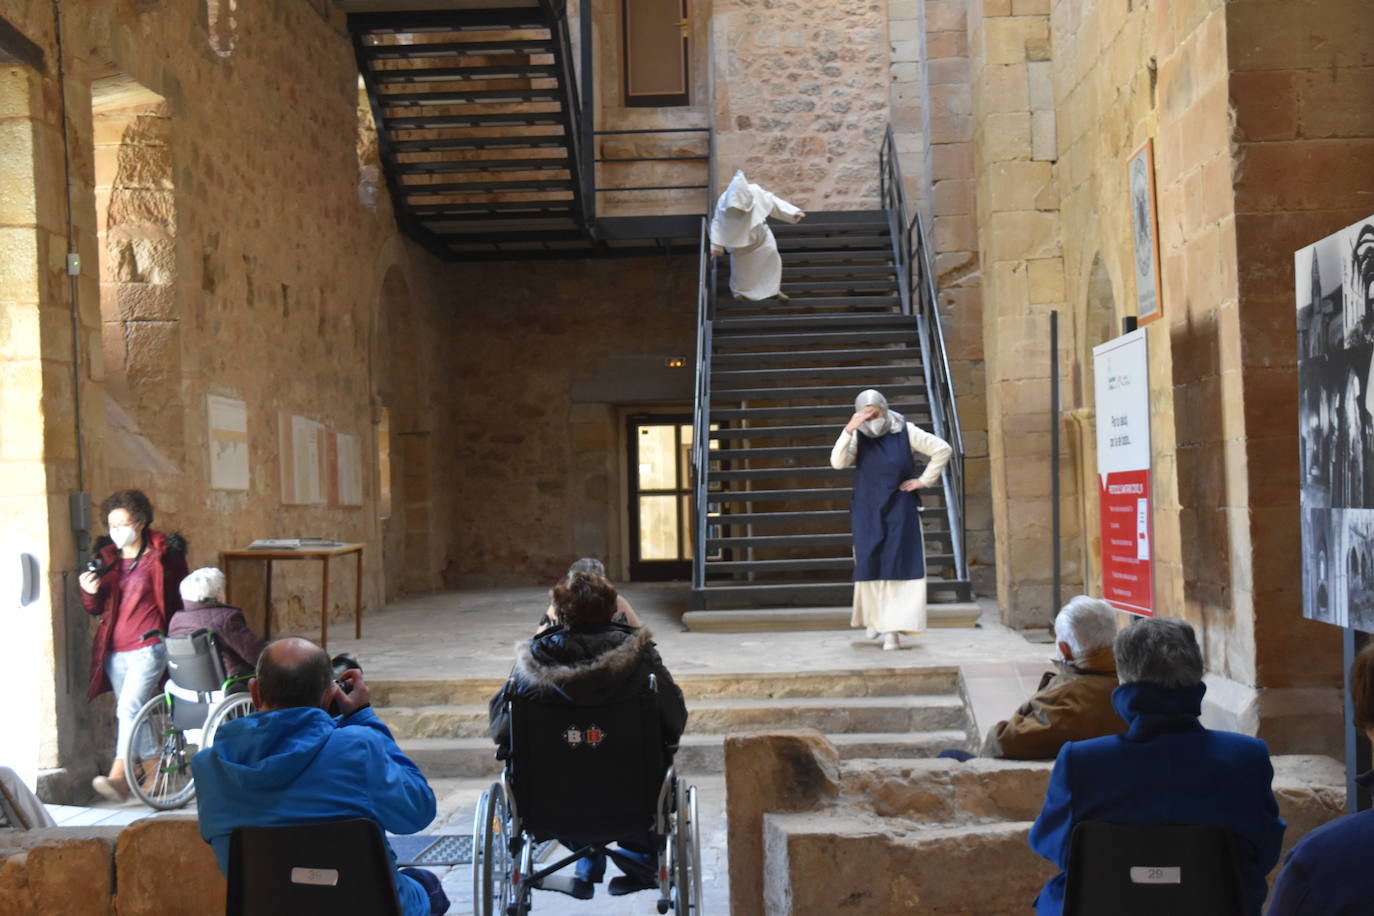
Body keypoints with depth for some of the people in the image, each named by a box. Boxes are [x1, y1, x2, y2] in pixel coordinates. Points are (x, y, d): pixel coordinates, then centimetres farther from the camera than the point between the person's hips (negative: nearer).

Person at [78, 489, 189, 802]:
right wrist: (90, 592, -13)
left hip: (147, 647, -6)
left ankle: (118, 778, -25)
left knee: (129, 708, -20)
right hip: (114, 651, 6)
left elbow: (181, 598, 7)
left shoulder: (162, 555, -2)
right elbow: (95, 609, 9)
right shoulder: (106, 558, 9)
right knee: (130, 714, 13)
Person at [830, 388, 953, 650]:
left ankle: (892, 630, -6)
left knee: (897, 566, -5)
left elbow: (943, 449, 0)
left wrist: (925, 480, -3)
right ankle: (875, 617, 23)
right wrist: (848, 430, -29)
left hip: (900, 510, -1)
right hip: (868, 511, 1)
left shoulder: (906, 432, -5)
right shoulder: (857, 436, -4)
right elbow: (837, 462, -19)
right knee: (870, 566, 1)